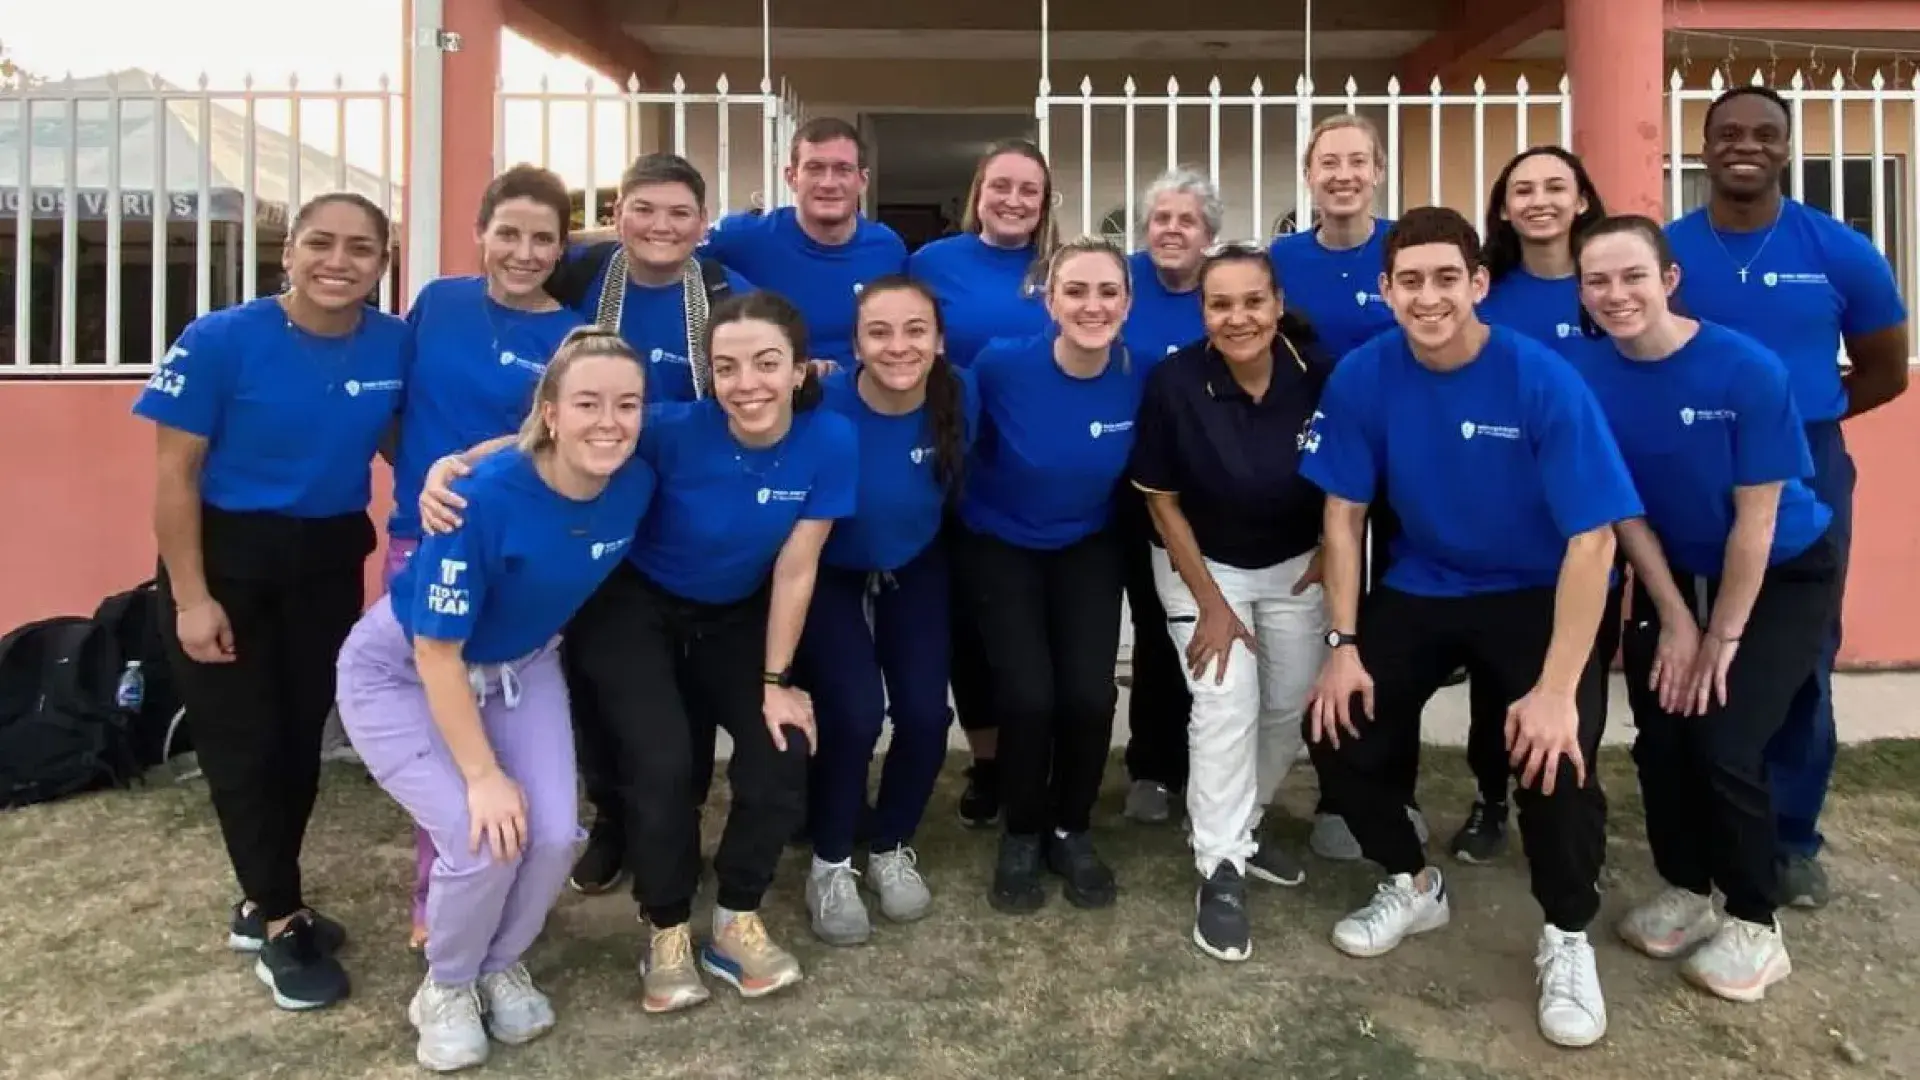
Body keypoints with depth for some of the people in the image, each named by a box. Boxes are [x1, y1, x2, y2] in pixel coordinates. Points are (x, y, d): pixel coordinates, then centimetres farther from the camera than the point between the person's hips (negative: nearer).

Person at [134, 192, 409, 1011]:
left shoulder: (394, 344, -8)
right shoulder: (220, 341, -17)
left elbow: (399, 440, 9)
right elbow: (175, 474, -13)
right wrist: (191, 597, -15)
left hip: (330, 558, 4)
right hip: (227, 554, -4)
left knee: (303, 733, 13)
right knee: (243, 741, 4)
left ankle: (263, 904, 33)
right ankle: (282, 925, 19)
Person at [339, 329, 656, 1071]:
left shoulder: (635, 485, -19)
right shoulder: (486, 497, -33)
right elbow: (437, 653, -26)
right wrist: (484, 775, -23)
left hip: (520, 667, 5)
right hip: (399, 673, -4)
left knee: (553, 834, -11)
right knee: (484, 837, -18)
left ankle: (502, 965, 20)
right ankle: (446, 985, 13)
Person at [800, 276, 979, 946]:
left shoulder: (960, 395, -21)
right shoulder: (826, 409, -31)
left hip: (915, 570, 3)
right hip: (829, 574, -3)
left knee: (925, 713, -7)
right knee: (854, 714, -17)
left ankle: (892, 849, 20)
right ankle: (830, 864, 9)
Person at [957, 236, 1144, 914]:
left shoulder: (1141, 378, -17)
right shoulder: (1001, 364, -24)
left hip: (1087, 547, 2)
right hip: (1000, 545, -2)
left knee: (1091, 694, -12)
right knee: (1027, 695, -14)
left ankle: (1072, 832, 16)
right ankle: (1022, 836, 14)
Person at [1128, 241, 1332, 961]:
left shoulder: (1321, 374, -19)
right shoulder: (1174, 384, -24)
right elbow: (1162, 501, -14)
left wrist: (1331, 556, -1)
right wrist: (1211, 604, -13)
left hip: (1295, 564, 3)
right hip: (1202, 563, -3)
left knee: (1289, 707, 9)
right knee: (1227, 704, -14)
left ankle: (1242, 826, 33)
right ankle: (1221, 871, -1)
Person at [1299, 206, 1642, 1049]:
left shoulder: (1544, 383, -23)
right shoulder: (1362, 377, -13)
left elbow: (1593, 539, -22)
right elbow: (1344, 513, -4)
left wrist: (1556, 688, -28)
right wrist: (1343, 645, -10)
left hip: (1536, 595, -3)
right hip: (1419, 589, 4)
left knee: (1553, 751, -25)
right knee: (1338, 725, -10)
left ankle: (1567, 937, 6)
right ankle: (1413, 884, 20)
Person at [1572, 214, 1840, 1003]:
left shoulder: (1748, 369, -26)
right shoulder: (1589, 379, -15)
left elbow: (1756, 514, -20)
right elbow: (1626, 508, -7)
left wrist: (1722, 636, -15)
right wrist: (1674, 620, -7)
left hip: (1784, 575, -3)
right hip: (1675, 572, 4)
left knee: (1724, 742, -12)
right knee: (1660, 735, -1)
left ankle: (1756, 924, 10)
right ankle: (1687, 891, 24)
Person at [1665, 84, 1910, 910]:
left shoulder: (1840, 253, -2)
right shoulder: (1662, 252, -2)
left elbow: (1886, 370, 7)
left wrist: (1797, 415, 1)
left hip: (1805, 472, 0)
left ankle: (1792, 836, 22)